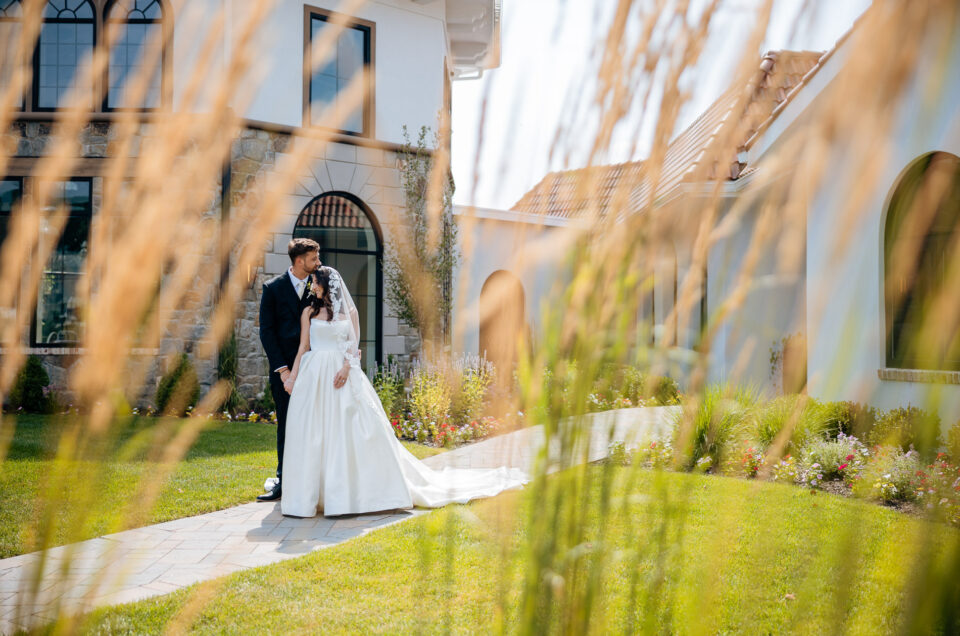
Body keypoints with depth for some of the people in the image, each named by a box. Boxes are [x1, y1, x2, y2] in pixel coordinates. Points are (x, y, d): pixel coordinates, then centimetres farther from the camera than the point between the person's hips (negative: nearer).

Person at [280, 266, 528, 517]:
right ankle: (309, 494, 6)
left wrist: (346, 367, -14)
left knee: (355, 430, -3)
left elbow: (353, 344, 3)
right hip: (314, 377, 1)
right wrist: (292, 376, -1)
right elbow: (303, 346, 7)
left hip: (343, 373, -1)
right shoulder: (309, 312, 10)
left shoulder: (348, 311, 8)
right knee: (311, 434, -1)